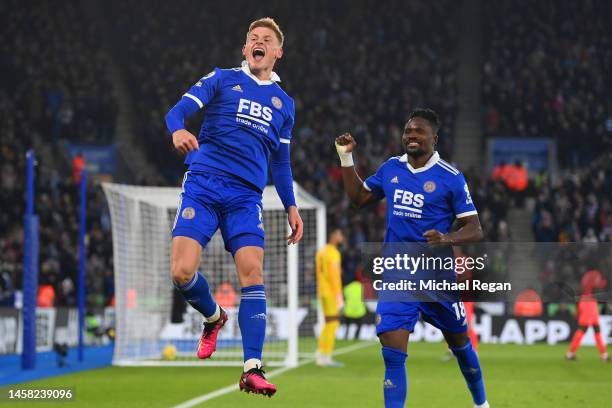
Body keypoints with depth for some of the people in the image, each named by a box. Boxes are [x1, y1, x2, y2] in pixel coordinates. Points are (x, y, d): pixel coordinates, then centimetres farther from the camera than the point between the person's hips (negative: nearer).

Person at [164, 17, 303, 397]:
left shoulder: (285, 103, 19)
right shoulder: (222, 79, 9)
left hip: (246, 197, 2)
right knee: (183, 272, -15)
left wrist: (291, 206, 18)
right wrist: (178, 130, -28)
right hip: (203, 186, -2)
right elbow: (179, 110, -4)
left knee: (252, 272, -16)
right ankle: (213, 317, 19)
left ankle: (253, 369, -19)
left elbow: (281, 162, 27)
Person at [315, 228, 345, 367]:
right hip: (332, 294, -9)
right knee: (332, 324, -5)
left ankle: (320, 355, 13)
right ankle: (326, 358, -6)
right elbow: (334, 276, -20)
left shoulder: (321, 252, 14)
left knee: (329, 324, 15)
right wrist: (339, 297, -19)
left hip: (323, 293, 9)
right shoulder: (333, 254, -15)